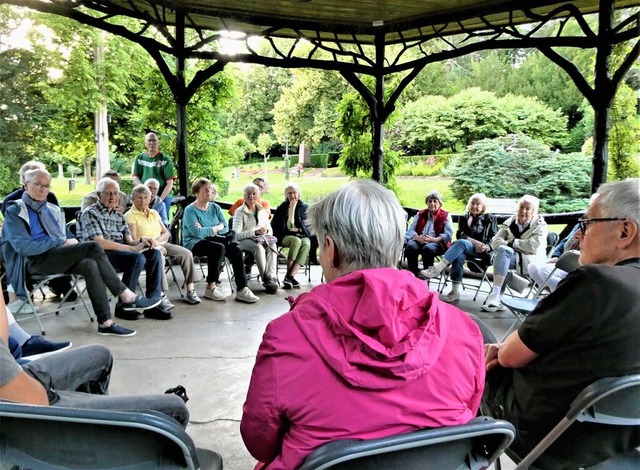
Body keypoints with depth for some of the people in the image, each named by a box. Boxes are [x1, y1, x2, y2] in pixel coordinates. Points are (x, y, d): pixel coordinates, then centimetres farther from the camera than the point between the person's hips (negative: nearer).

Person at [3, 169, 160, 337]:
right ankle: (126, 296, -25)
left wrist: (68, 243, -2)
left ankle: (105, 322, -29)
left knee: (89, 264, -29)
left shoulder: (53, 210, 22)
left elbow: (63, 239, 23)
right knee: (93, 247, -28)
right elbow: (23, 246, -11)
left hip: (58, 256, 6)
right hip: (35, 261, -6)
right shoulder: (15, 211, 2)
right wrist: (61, 242, -12)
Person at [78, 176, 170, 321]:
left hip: (121, 251, 7)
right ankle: (123, 306, -17)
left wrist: (141, 240, -10)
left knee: (155, 254, -15)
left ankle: (153, 304, -15)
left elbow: (129, 241, 14)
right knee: (138, 258, -31)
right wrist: (133, 248, -18)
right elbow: (100, 243, -16)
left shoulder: (119, 216, 21)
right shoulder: (90, 214, -3)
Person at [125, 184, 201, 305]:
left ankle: (190, 291, -18)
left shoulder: (154, 212, 20)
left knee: (186, 253, -17)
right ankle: (161, 296, -43)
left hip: (162, 244, 6)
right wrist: (148, 241, -22)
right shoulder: (130, 215, 0)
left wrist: (157, 240, -5)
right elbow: (133, 240, -10)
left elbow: (166, 233, 15)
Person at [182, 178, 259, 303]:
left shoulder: (215, 207, 12)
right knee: (219, 247, -34)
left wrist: (207, 230, -11)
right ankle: (211, 287, -22)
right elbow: (197, 232, -19)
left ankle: (242, 289, -25)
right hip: (194, 243, -5)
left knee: (235, 248, -23)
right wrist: (216, 228, -8)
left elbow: (225, 228, 4)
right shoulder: (190, 210, -5)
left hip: (212, 240, 5)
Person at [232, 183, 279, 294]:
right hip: (244, 240, -4)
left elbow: (270, 231, 18)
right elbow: (236, 234, -13)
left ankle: (271, 278, -37)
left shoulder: (263, 211, 15)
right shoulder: (240, 212, -2)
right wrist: (255, 232, -22)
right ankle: (266, 279, -32)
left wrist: (266, 231, -8)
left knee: (272, 246, -31)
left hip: (261, 240, 4)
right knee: (259, 247, -37)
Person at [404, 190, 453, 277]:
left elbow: (448, 234, -3)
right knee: (410, 247, -31)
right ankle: (413, 276, -30)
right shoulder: (420, 214, 23)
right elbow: (411, 229, 11)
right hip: (419, 241, 3)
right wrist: (418, 238, -12)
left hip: (437, 242, -3)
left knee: (427, 248, -37)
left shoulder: (446, 216, 12)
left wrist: (434, 239, -19)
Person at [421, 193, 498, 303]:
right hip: (465, 248, 2)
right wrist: (474, 242, -12)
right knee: (459, 255, -37)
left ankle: (437, 268, -48)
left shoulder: (490, 219, 15)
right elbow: (460, 234, 6)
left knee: (461, 243, -35)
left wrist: (486, 246, -13)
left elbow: (494, 237, 8)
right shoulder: (464, 218, 20)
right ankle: (455, 292, -43)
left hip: (483, 251, -2)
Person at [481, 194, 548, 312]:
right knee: (502, 250, -33)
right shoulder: (510, 222, 11)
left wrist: (512, 243, -12)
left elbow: (534, 246, -18)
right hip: (512, 258, 4)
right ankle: (496, 298, -37)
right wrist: (507, 245, -17)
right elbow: (495, 241, 3)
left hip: (531, 261, -4)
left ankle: (496, 296, -38)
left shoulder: (540, 225, 0)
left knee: (503, 251, -32)